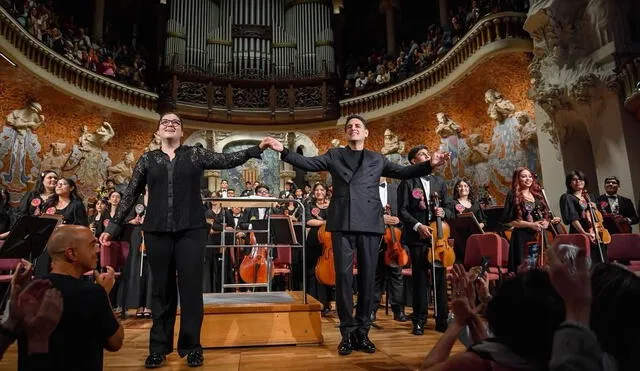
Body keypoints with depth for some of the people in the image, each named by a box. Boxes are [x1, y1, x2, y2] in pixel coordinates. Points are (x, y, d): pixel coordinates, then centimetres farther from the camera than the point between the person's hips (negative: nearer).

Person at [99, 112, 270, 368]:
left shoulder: (195, 154, 6)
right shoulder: (147, 159, 9)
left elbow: (228, 160, -3)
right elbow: (130, 195, 12)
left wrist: (257, 148, -14)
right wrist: (113, 227, 10)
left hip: (191, 230, -1)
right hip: (157, 231, 1)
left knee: (191, 288, 2)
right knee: (161, 289, 9)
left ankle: (191, 346, 15)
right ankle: (159, 347, 22)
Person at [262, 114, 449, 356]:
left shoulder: (377, 160, 18)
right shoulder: (334, 156, 16)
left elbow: (404, 172, 13)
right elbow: (308, 163, 8)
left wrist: (430, 165, 0)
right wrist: (283, 151, -3)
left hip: (369, 223, 1)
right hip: (342, 223, -1)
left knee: (367, 277, 3)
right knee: (343, 276, -3)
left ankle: (362, 332, 14)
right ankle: (347, 332, 8)